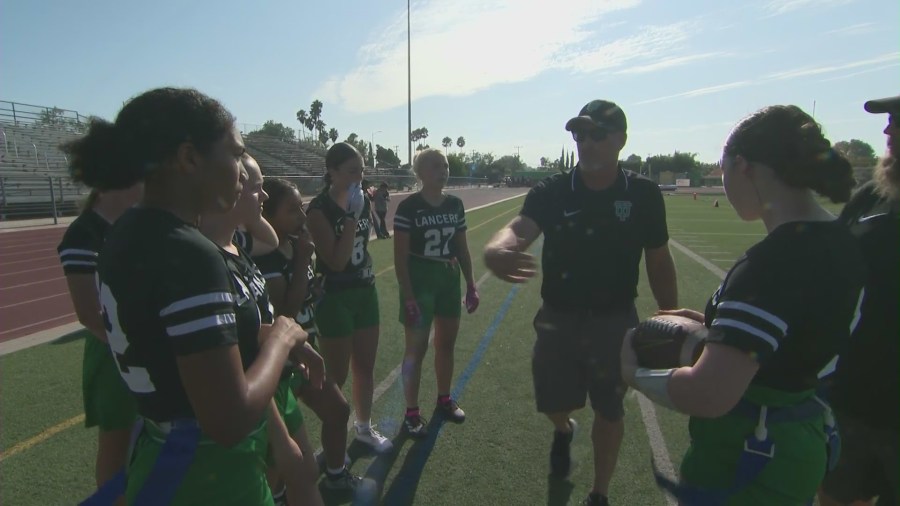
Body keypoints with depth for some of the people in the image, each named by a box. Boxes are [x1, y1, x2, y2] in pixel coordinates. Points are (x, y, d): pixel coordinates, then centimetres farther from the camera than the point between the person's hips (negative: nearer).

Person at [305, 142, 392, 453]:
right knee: (337, 376, 6)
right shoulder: (319, 209, -17)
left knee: (365, 367, 17)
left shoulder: (363, 201, 4)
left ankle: (364, 427, 37)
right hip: (334, 298, -7)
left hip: (366, 292, 7)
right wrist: (351, 217, -25)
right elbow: (336, 260, -24)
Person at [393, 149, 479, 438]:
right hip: (419, 281, -6)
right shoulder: (409, 207, -13)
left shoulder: (455, 205, 4)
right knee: (416, 348, 2)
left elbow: (462, 248, 11)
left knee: (447, 342, 15)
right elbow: (400, 256, -14)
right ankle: (412, 413, 16)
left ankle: (444, 400, 35)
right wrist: (408, 296, -19)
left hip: (449, 279, 6)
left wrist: (470, 284, 8)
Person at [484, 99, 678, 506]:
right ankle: (564, 430, 50)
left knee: (609, 411, 13)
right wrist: (496, 250, -52)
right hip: (558, 317, 0)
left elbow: (659, 262, 1)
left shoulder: (644, 194, -7)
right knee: (552, 403, 11)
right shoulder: (551, 191, -9)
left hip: (615, 321, 0)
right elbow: (520, 227, -29)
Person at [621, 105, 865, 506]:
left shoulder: (771, 263, -30)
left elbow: (707, 395, -36)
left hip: (746, 461, -9)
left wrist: (635, 373, -18)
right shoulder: (840, 244, 0)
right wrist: (717, 324, 10)